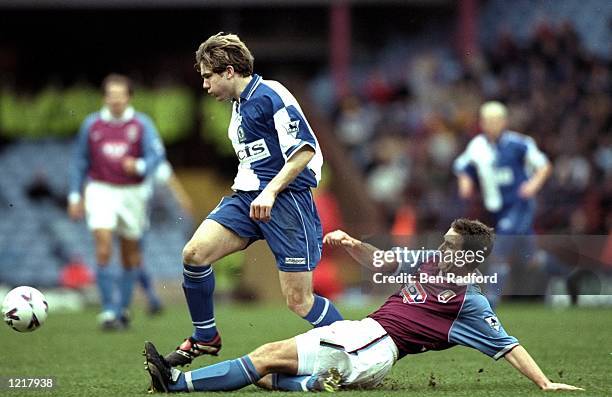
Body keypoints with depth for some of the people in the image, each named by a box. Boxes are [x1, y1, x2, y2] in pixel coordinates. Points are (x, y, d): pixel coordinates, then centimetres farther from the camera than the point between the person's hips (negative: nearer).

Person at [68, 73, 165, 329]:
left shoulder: (142, 124, -1)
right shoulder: (91, 124, 4)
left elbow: (156, 154, -11)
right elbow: (80, 161, 11)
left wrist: (140, 166, -31)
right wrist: (75, 196, 7)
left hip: (132, 191, 1)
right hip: (100, 190, -1)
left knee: (131, 255, 8)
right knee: (104, 249, -16)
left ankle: (122, 309, 23)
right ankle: (108, 311, -16)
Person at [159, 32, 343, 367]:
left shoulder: (271, 95, -11)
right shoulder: (238, 104, 18)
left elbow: (305, 150, -17)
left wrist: (270, 192, -23)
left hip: (286, 198, -8)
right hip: (247, 196, 8)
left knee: (299, 301, -10)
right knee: (195, 252, -11)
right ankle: (205, 338, 6)